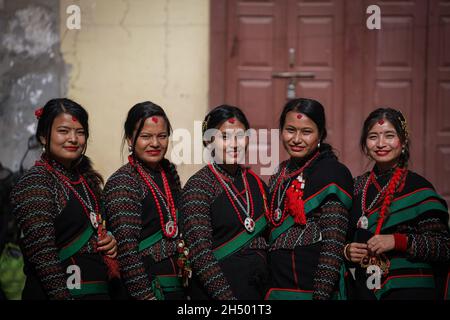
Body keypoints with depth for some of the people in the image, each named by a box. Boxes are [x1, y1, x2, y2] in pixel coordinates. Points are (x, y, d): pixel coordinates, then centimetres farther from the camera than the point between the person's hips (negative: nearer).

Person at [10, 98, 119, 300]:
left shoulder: (87, 179, 10)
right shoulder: (34, 184, -13)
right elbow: (43, 254, -20)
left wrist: (110, 241, 3)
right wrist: (63, 296, -25)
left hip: (98, 289, 8)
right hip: (59, 292, -7)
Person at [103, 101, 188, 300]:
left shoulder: (169, 172, 8)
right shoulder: (121, 183, -14)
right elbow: (126, 249, -20)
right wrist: (146, 295, -23)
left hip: (177, 286, 7)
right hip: (142, 288, -7)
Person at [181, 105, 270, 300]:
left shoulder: (256, 184, 7)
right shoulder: (198, 186, -11)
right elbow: (200, 254, -19)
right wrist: (227, 296, -25)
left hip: (260, 290, 6)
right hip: (214, 292, -6)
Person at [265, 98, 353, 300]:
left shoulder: (333, 173, -10)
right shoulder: (281, 174, 10)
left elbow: (334, 244, -15)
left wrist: (321, 295, -21)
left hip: (313, 290, -6)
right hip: (277, 288, 6)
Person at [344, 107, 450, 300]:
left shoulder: (418, 188, -7)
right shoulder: (358, 187, 6)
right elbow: (344, 238, 15)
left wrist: (398, 241, -22)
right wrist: (346, 251, -6)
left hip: (410, 291, -4)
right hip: (362, 289, 4)